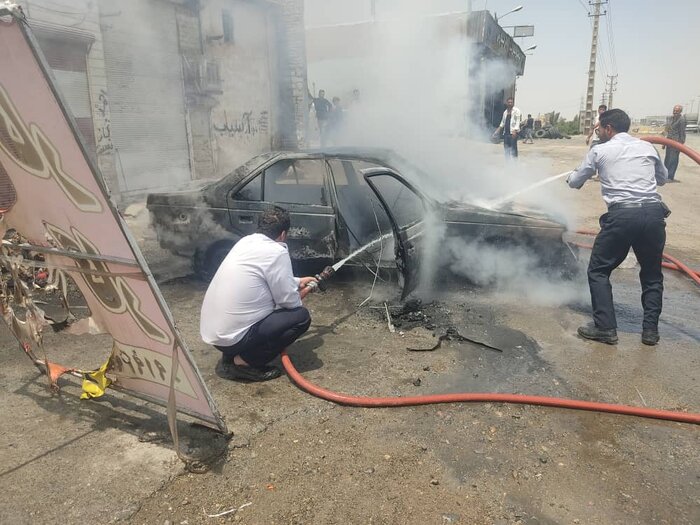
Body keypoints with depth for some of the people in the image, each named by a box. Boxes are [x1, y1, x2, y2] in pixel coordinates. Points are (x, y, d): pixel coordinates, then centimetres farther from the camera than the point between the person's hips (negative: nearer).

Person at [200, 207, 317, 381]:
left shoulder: (246, 241, 10)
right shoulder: (276, 252, -16)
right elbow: (288, 300, -11)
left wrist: (297, 282, 37)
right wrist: (299, 298, 12)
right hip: (232, 336, -8)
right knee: (301, 316, -3)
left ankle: (230, 357, 15)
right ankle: (244, 362, -2)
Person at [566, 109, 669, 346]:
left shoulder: (600, 150, 8)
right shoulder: (647, 147, 17)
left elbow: (575, 182, 19)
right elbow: (663, 178, 32)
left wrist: (571, 176, 41)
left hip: (621, 214, -4)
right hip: (653, 213, 4)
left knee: (598, 271, 11)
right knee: (652, 274, 20)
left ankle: (605, 328, 6)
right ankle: (650, 329, 19)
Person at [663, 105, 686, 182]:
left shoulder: (682, 119, -10)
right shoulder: (672, 118, 14)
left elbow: (682, 133, -12)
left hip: (676, 142, -8)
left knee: (673, 160, -6)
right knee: (667, 159, 11)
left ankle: (670, 177, -3)